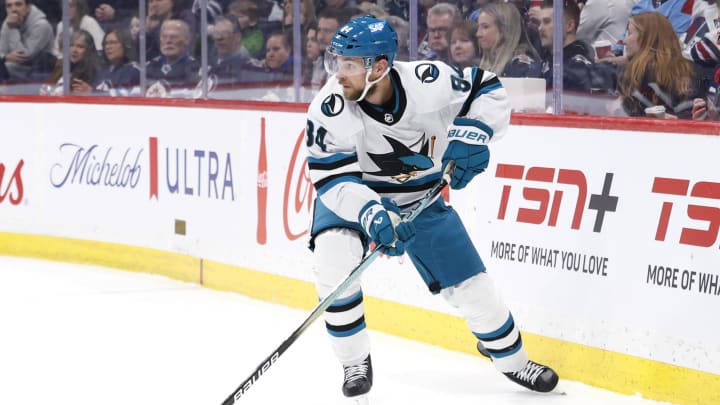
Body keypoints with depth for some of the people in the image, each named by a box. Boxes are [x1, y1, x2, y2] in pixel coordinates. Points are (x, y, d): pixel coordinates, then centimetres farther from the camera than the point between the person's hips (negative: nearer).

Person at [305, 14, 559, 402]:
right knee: (332, 261, -28)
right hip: (352, 196, -1)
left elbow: (487, 89, -11)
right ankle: (355, 363, -7)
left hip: (420, 196, 1)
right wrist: (369, 213, -43)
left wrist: (471, 134, -28)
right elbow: (332, 178, -27)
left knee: (469, 283, 2)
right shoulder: (329, 108, -29)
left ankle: (511, 358, 30)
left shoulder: (428, 82, -27)